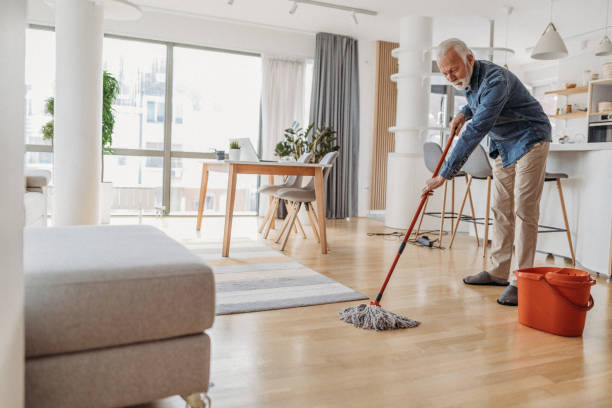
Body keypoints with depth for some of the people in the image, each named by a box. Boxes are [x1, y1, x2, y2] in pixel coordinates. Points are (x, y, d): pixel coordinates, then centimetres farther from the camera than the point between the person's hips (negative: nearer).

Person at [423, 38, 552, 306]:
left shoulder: (495, 80, -31)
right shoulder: (468, 80, -2)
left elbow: (475, 132, -39)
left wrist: (444, 175, -41)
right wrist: (463, 113, 1)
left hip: (529, 140, -8)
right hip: (501, 144, 9)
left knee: (524, 209, -12)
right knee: (500, 209, 8)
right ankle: (498, 271, 15)